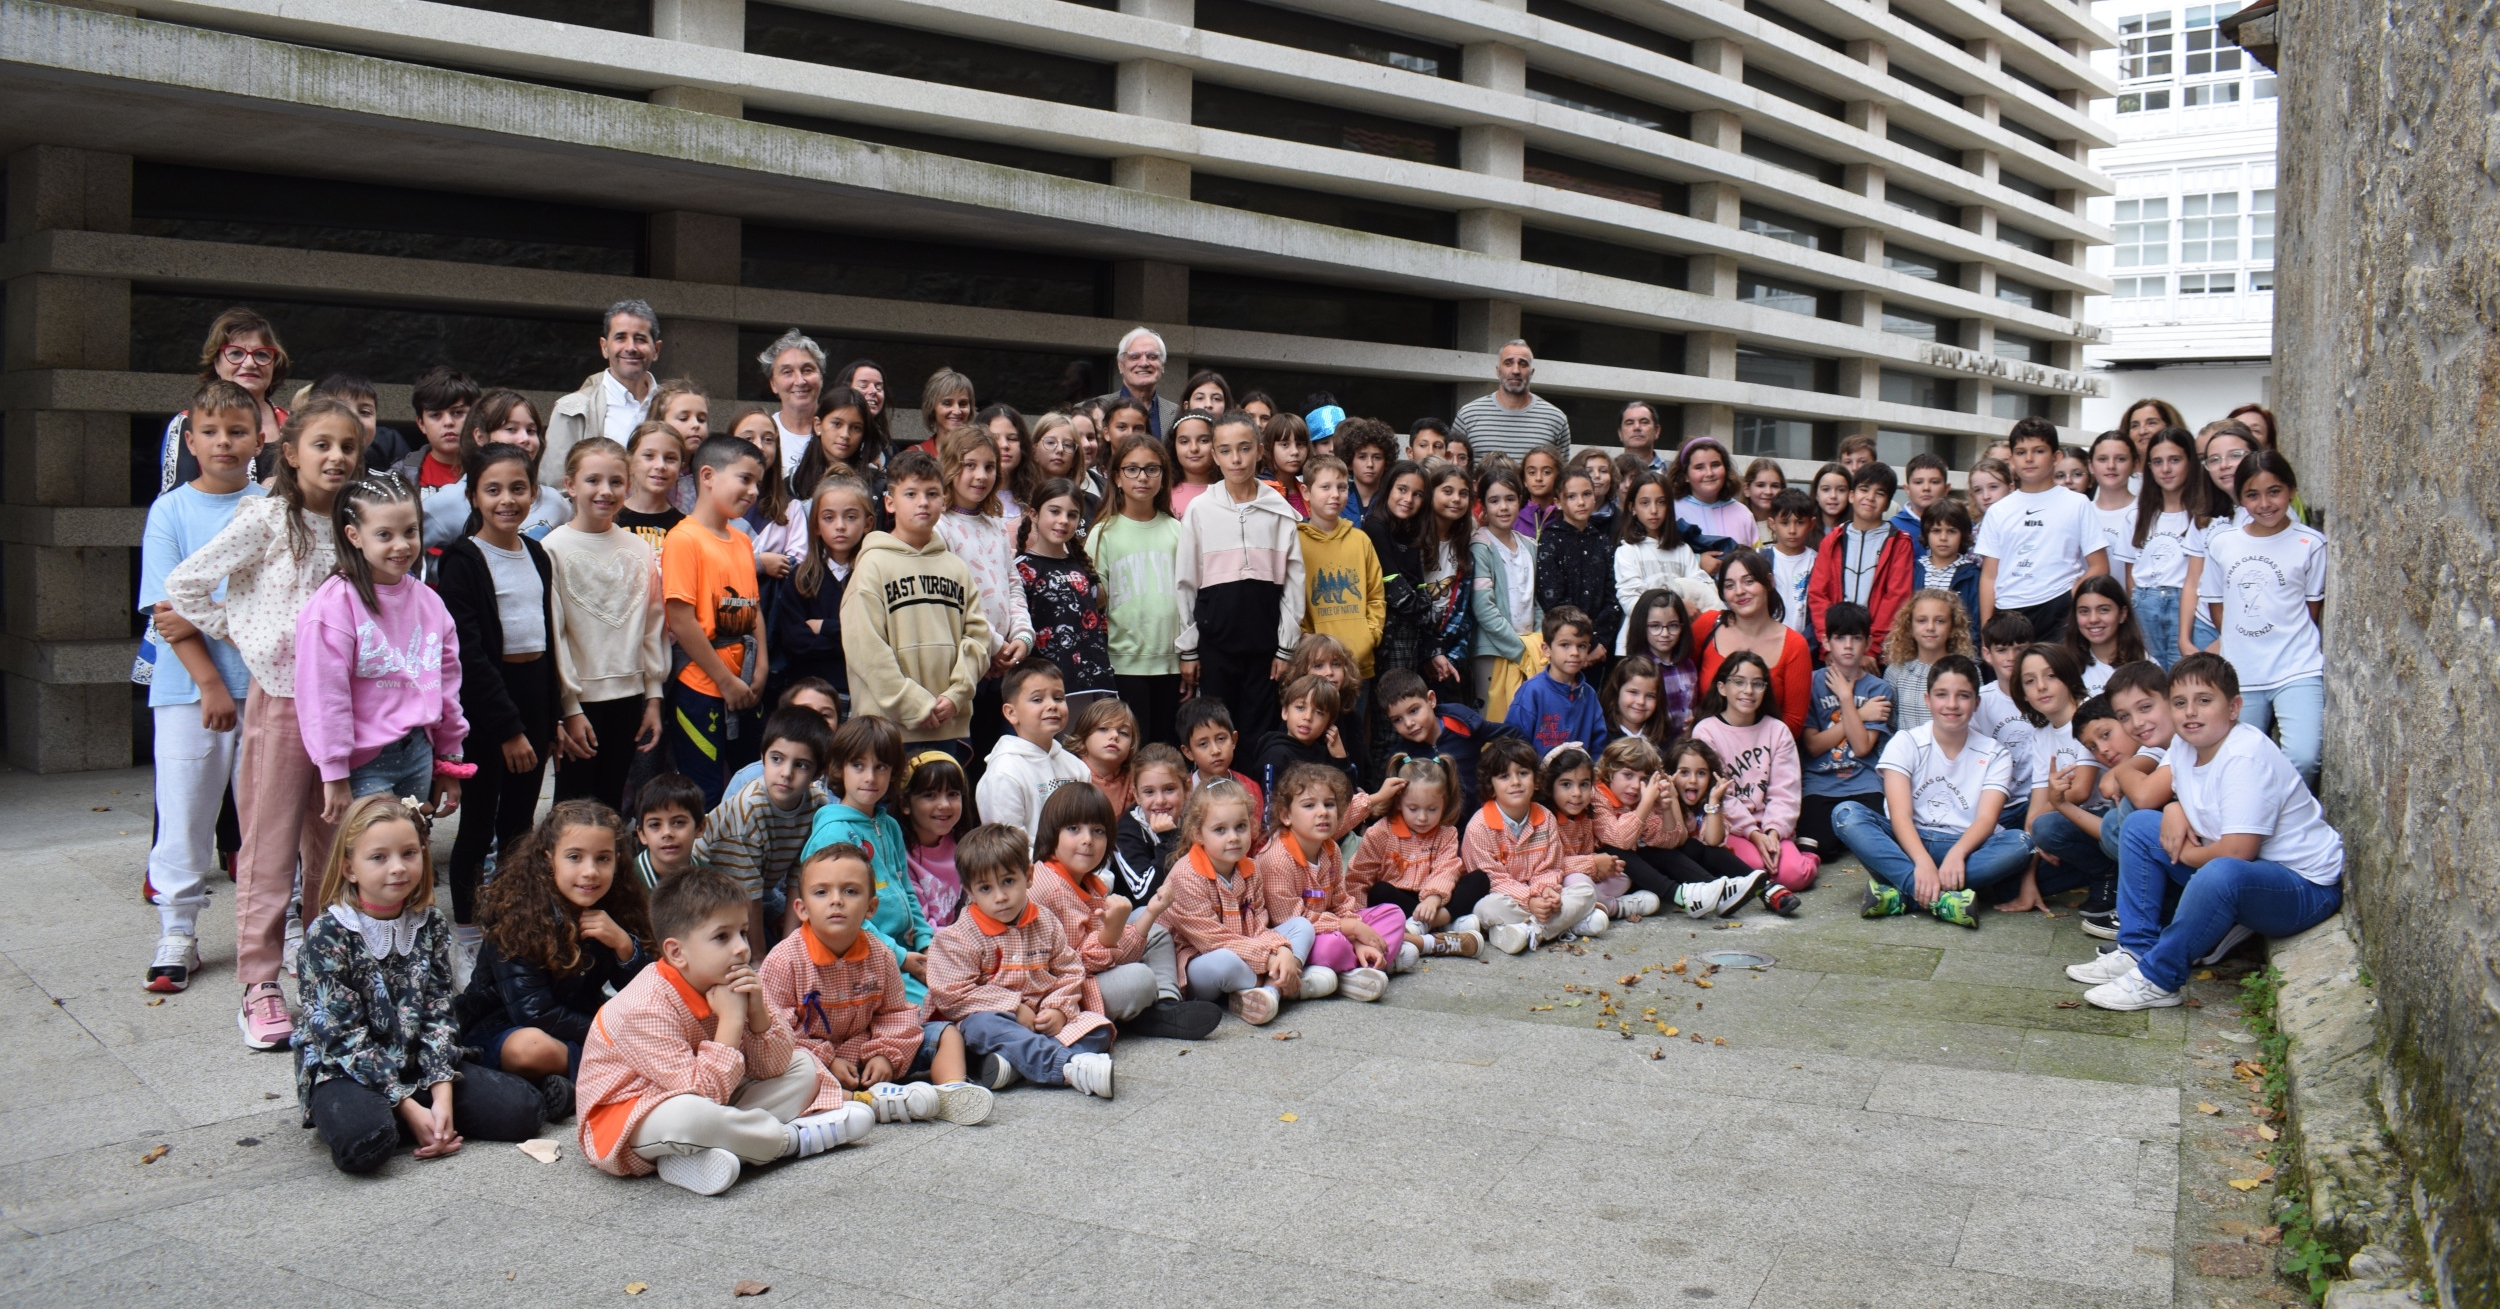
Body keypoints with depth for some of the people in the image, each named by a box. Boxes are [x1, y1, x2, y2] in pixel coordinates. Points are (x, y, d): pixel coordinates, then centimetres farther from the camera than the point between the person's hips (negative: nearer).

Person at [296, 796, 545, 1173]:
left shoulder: (428, 924, 0)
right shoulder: (327, 933, -14)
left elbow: (439, 1014, -3)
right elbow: (344, 1037, -17)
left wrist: (442, 1096, -17)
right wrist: (409, 1108, -21)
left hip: (416, 1062, 4)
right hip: (343, 1069, -4)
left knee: (520, 1110, -12)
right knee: (364, 1141, -36)